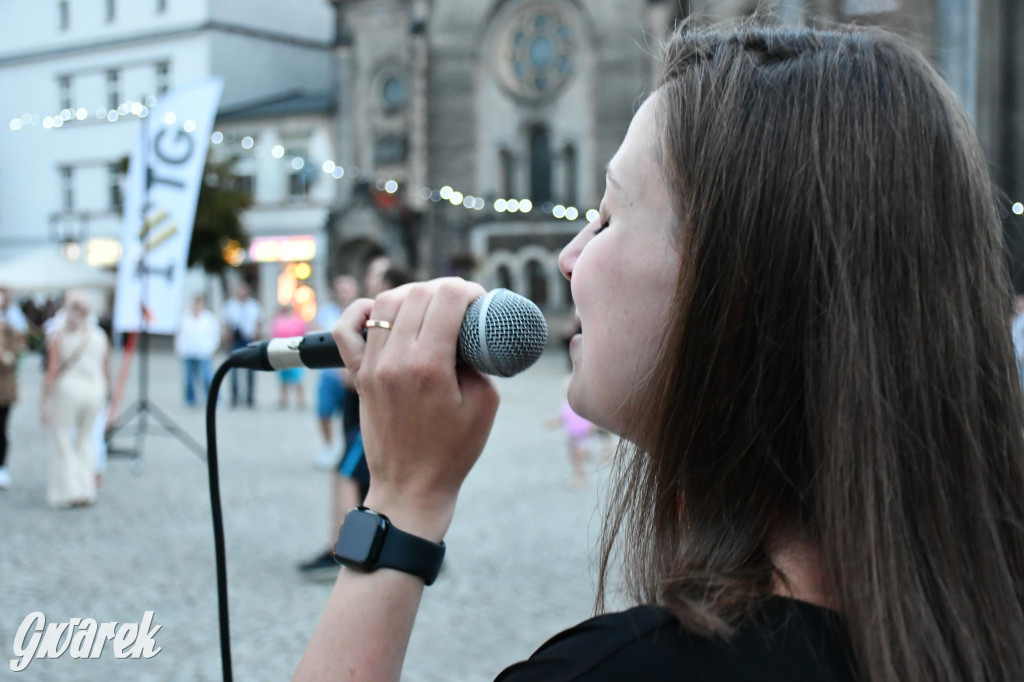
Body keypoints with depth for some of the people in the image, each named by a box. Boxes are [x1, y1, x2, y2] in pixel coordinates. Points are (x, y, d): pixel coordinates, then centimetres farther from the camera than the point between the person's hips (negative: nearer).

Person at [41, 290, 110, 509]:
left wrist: (44, 402, -5)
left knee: (63, 443, 7)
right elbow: (106, 373, 7)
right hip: (94, 392, 4)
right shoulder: (99, 336, 3)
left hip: (67, 390, -3)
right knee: (85, 440, 16)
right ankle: (87, 489, 13)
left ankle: (69, 491, 3)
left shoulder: (59, 336, -7)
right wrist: (102, 394, 23)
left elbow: (52, 372, -10)